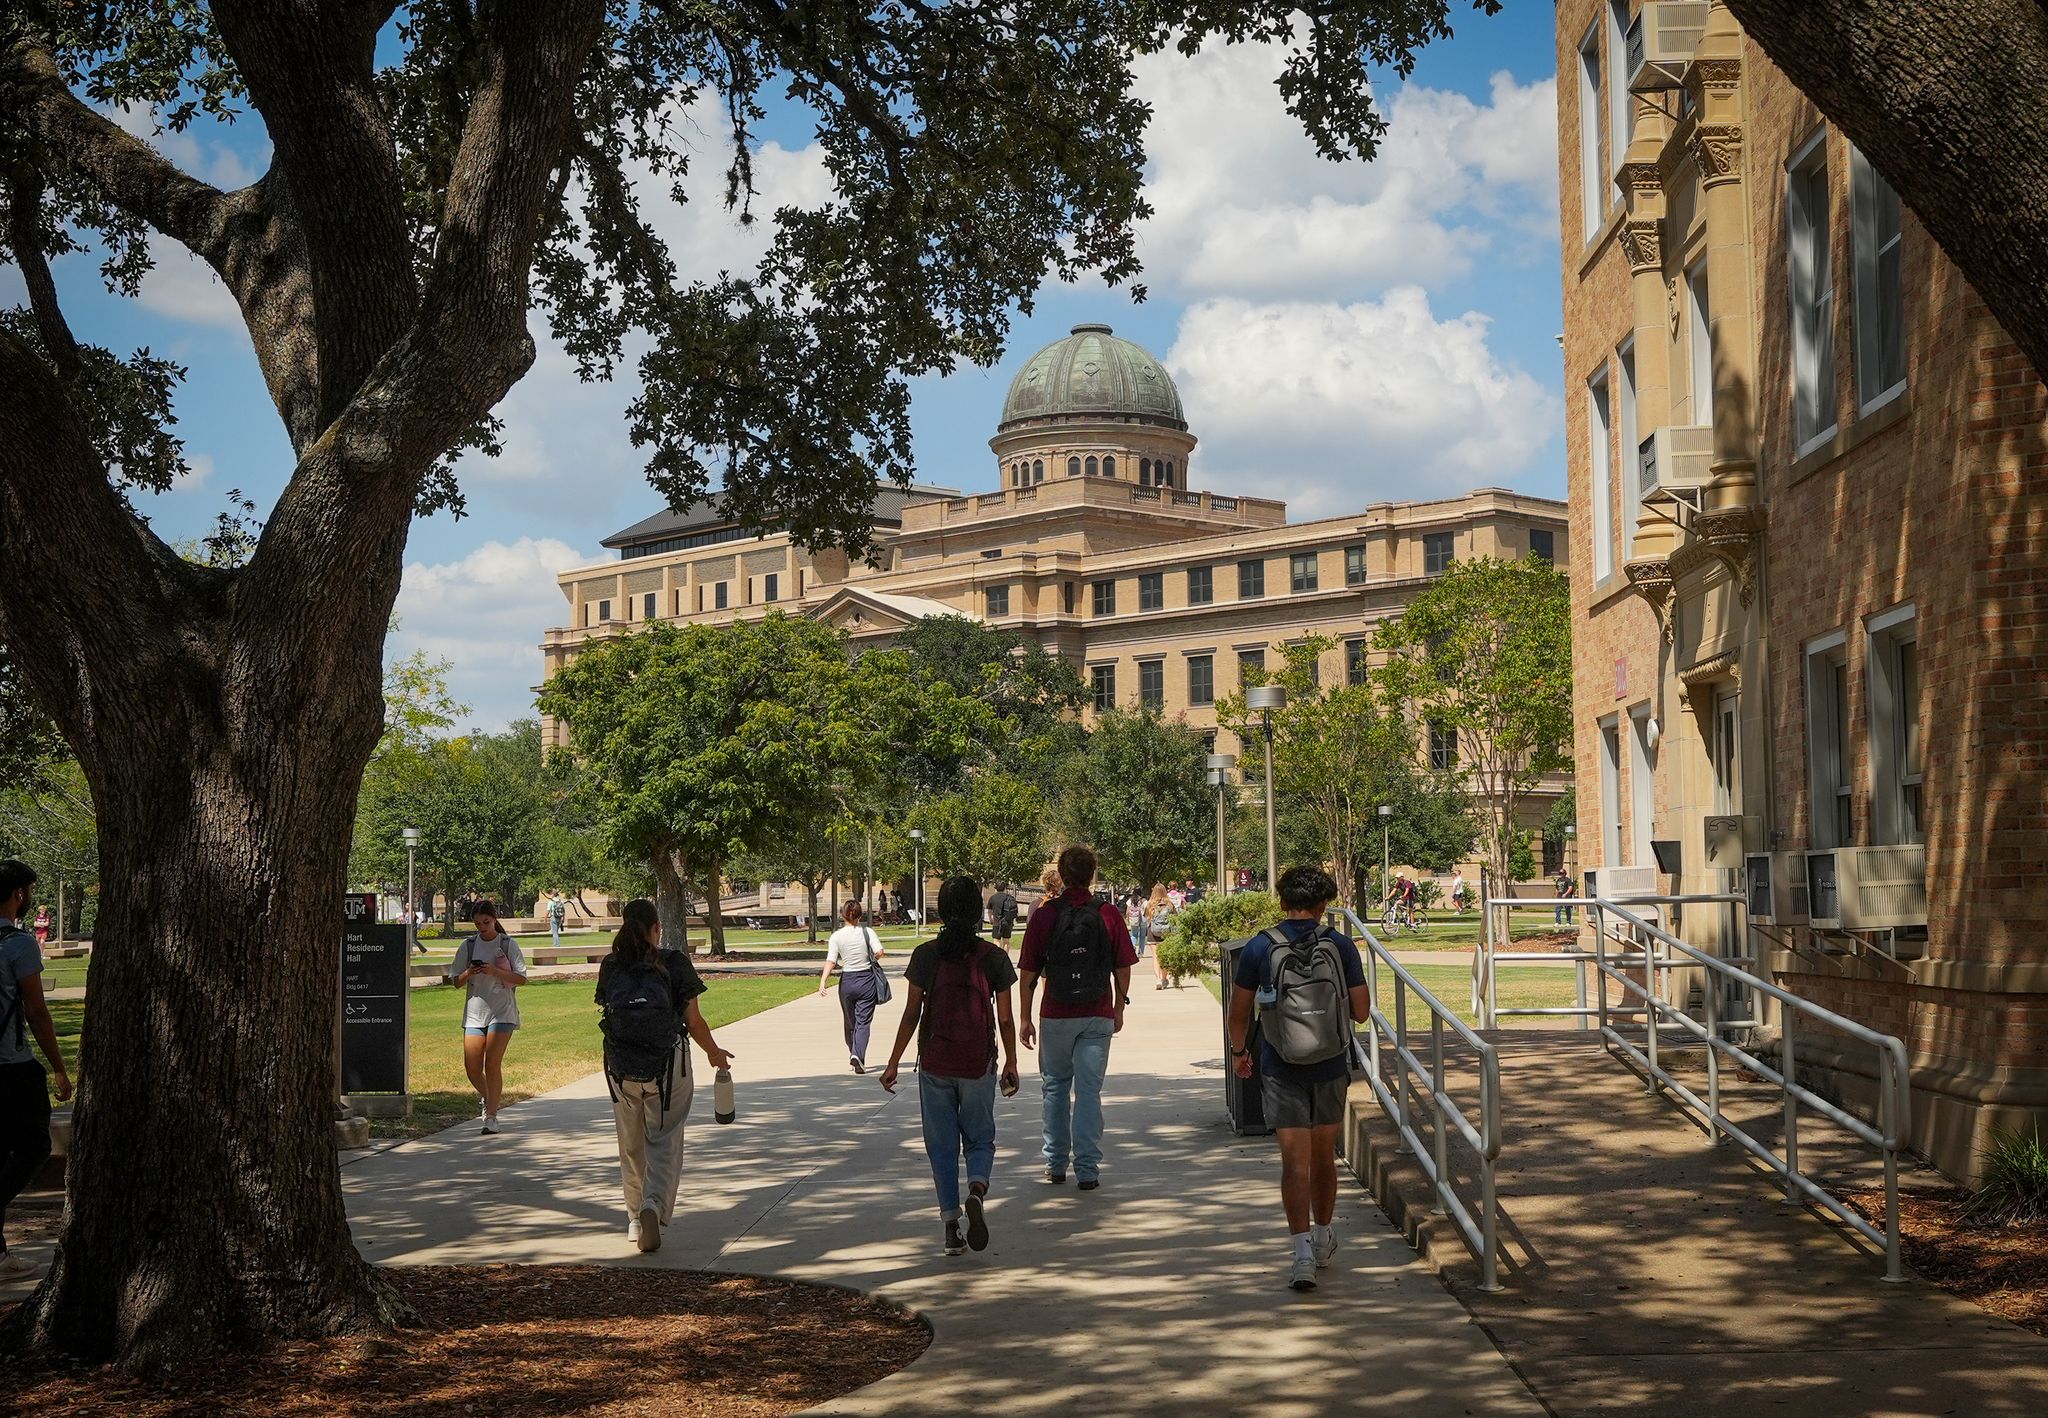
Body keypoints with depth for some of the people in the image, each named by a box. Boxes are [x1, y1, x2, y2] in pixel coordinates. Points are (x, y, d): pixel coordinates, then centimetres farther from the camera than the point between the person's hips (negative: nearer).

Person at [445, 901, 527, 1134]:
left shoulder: (507, 944, 0)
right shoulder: (468, 946, 8)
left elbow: (521, 978, -2)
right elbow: (457, 981, 12)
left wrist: (495, 971, -16)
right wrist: (469, 973, -10)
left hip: (502, 1010, -3)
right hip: (474, 1011, 3)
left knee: (492, 1064, -10)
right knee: (471, 1066, -3)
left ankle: (491, 1117, -4)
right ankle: (487, 1099, 26)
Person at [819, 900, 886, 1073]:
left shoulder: (837, 936, -4)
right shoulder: (867, 932, -5)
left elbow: (830, 961, -13)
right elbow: (879, 952, -15)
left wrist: (823, 982, -18)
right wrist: (872, 959, 7)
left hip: (847, 981, 1)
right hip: (866, 979, -1)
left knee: (850, 1021, 19)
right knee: (863, 1022, -1)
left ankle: (853, 1054, 33)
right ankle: (859, 1055, -20)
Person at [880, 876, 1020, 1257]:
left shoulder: (925, 955, -5)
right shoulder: (993, 958, -4)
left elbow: (911, 1014, -4)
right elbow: (1005, 1018, 0)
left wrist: (893, 1063, 4)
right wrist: (1011, 1063, 12)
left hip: (934, 1065, 0)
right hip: (978, 1065, 0)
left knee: (942, 1146, 10)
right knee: (980, 1139, 13)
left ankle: (951, 1227, 8)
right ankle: (977, 1190, -17)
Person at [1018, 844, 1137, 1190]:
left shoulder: (1044, 916, -5)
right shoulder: (1109, 916, -3)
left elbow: (1028, 973, -3)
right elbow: (1123, 969, 2)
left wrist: (1026, 1018, 5)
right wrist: (1119, 1008, 16)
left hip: (1057, 1016, 0)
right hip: (1098, 1017, 0)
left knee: (1054, 1087, 15)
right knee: (1089, 1090, 4)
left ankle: (1056, 1165, 20)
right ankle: (1088, 1170, 2)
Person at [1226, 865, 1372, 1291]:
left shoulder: (1260, 948, -7)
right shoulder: (1341, 946, -6)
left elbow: (1239, 1012, 0)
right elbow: (1361, 1012, -3)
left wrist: (1238, 1051, 17)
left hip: (1282, 1070, -2)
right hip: (1332, 1068, 2)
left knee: (1295, 1161, -3)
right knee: (1324, 1156, 18)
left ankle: (1302, 1251, -14)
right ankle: (1322, 1238, 34)